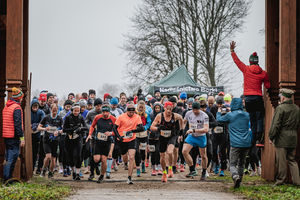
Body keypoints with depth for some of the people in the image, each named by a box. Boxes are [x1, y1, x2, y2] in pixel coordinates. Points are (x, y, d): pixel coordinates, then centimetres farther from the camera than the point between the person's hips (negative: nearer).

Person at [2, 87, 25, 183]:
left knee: (8, 158, 14)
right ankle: (7, 178, -9)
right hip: (14, 137, -9)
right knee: (12, 157, -6)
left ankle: (6, 178, 17)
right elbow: (18, 124, -18)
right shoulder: (17, 108, -13)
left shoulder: (6, 107, 15)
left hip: (6, 136, 9)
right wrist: (21, 137, -17)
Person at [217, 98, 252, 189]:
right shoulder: (247, 115, 9)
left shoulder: (230, 115, -4)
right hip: (246, 143, 4)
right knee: (241, 163, 17)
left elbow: (219, 119, 13)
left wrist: (219, 112, 34)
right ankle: (239, 181, 18)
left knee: (233, 164, -1)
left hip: (235, 144, -4)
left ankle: (235, 176, -27)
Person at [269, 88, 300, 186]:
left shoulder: (280, 108, -13)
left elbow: (275, 125, -14)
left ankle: (280, 180, 6)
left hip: (281, 139, -6)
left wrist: (271, 137, -5)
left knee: (281, 161, 1)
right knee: (292, 160, 13)